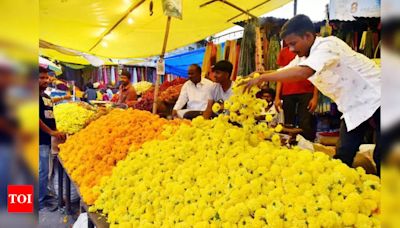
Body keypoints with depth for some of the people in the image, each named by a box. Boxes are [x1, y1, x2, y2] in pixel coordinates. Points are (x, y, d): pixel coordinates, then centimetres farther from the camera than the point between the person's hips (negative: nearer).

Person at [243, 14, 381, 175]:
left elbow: (303, 72, -42)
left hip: (375, 100, -8)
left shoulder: (328, 45, -26)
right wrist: (255, 77, -10)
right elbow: (281, 72, 6)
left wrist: (262, 78, -37)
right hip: (353, 107, 8)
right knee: (343, 156, 5)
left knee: (380, 157, -8)